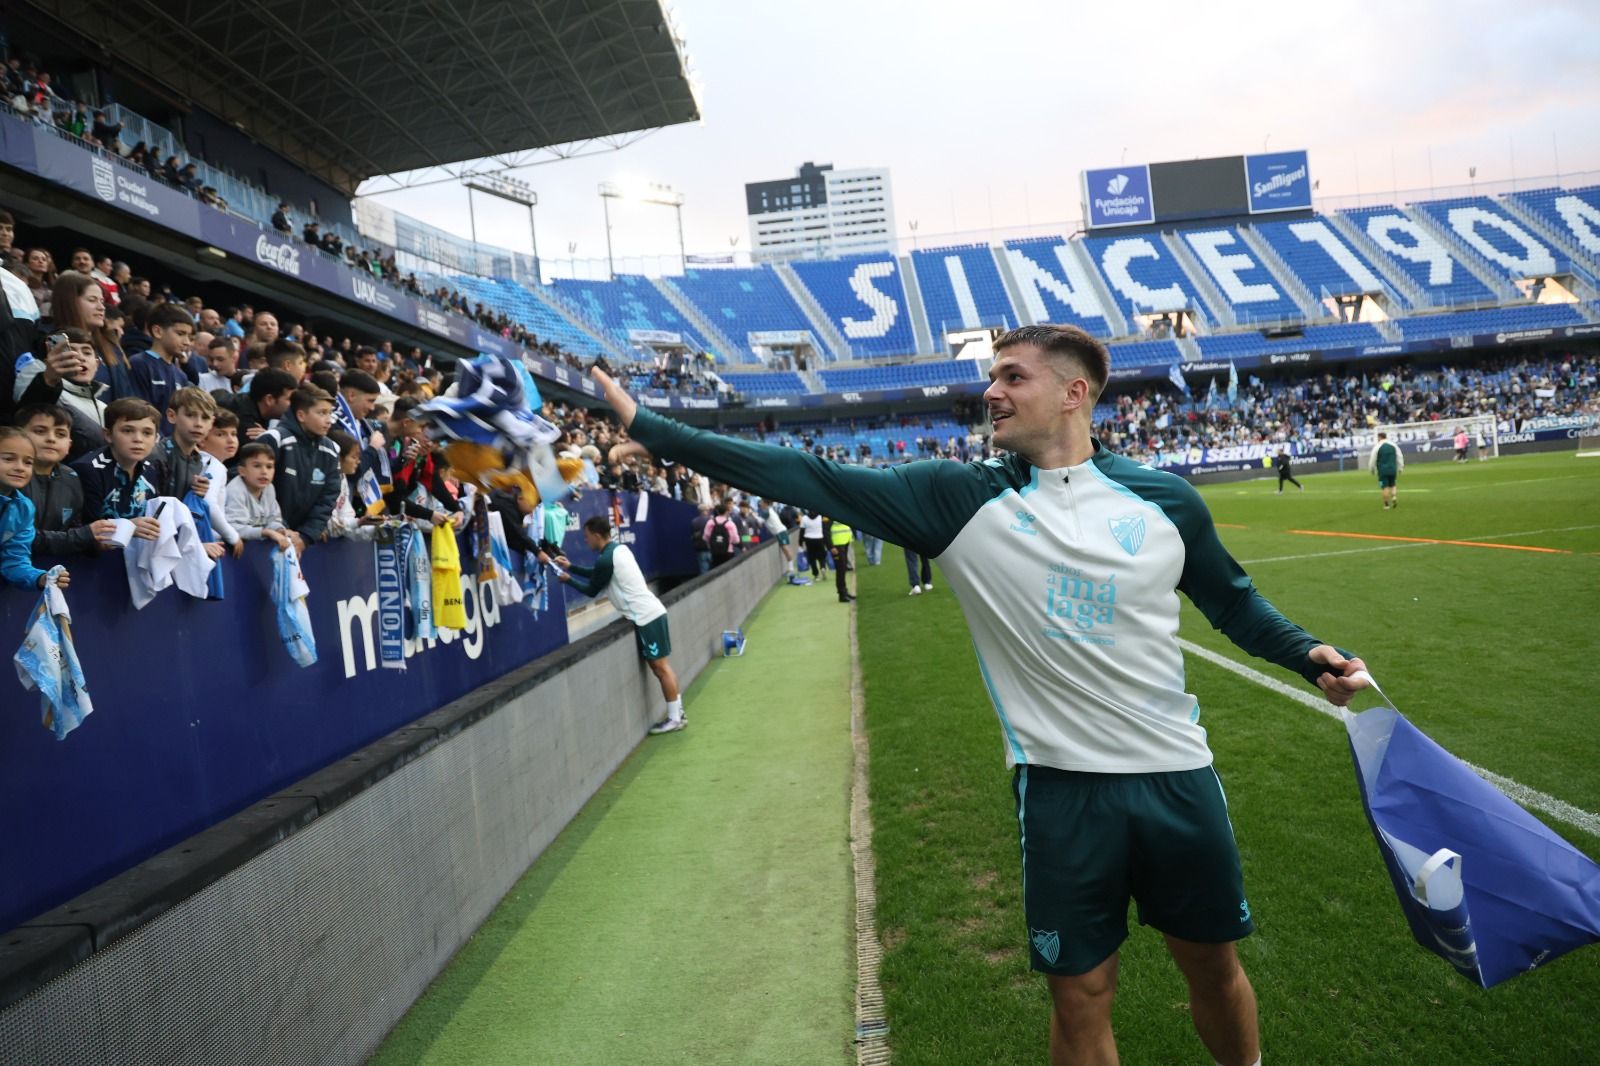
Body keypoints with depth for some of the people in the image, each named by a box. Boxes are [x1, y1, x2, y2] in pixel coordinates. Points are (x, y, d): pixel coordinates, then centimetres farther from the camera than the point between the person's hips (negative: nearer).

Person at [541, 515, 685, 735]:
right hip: (651, 612, 9)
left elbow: (592, 590, -3)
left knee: (660, 667, -5)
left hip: (645, 617, -9)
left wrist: (568, 579, 11)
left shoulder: (606, 559, -16)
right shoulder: (619, 549, 13)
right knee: (660, 666, 12)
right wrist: (571, 567, 24)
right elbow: (597, 575, 27)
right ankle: (677, 712, 17)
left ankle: (675, 718, 0)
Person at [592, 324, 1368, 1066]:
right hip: (1062, 786, -1)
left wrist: (1305, 654, -4)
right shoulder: (960, 501, -7)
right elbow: (808, 479, -12)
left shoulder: (1165, 500, -1)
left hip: (1177, 776, 2)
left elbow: (1233, 601, 15)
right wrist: (651, 430, -15)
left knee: (1214, 966, 19)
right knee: (1080, 993, 9)